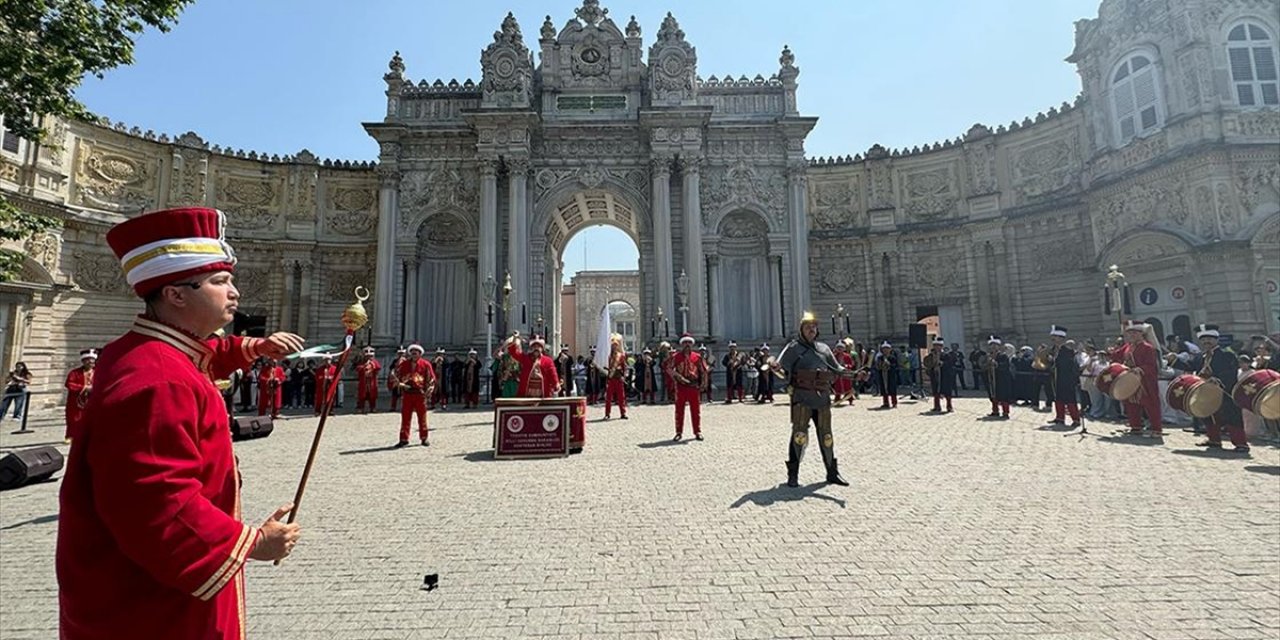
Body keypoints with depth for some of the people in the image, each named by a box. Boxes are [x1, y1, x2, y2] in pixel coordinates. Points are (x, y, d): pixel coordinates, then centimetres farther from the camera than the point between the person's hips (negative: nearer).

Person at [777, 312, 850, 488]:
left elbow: (836, 368, 19)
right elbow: (781, 366, -8)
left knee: (826, 436, 12)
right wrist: (775, 368, -31)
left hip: (822, 397, 5)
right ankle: (793, 474, 3)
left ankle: (832, 472, 25)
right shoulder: (794, 347, 1)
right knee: (799, 435, -8)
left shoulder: (824, 348, 16)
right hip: (802, 396, -5)